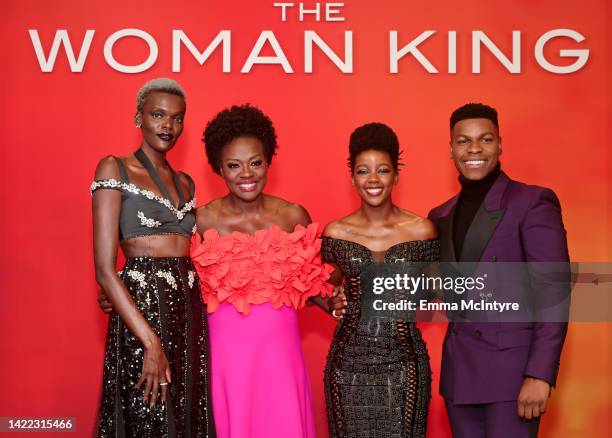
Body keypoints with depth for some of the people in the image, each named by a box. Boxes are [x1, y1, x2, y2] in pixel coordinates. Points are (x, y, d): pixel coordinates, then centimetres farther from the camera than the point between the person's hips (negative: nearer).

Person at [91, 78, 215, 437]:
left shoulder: (185, 182, 14)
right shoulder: (114, 169, -4)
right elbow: (105, 269, -12)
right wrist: (151, 341, -18)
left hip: (190, 310, 6)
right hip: (141, 306, -6)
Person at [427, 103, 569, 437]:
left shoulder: (533, 202, -7)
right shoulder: (441, 216, 12)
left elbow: (553, 294, -12)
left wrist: (540, 375, -19)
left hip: (512, 366, -5)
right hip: (459, 369, 6)